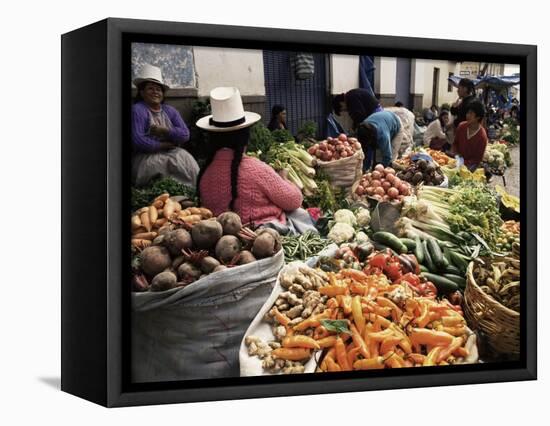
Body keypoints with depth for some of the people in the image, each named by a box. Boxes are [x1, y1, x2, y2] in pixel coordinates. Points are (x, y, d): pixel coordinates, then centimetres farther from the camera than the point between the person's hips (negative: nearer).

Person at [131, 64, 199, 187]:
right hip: (146, 157, -6)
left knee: (185, 158, -22)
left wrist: (163, 131, -11)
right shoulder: (137, 110, -6)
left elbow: (185, 135, 2)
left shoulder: (170, 111, 14)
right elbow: (138, 141, -18)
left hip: (171, 153, 6)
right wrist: (163, 145, -9)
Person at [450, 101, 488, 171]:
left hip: (469, 165, -4)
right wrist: (454, 154, -5)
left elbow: (477, 159, -10)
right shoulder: (461, 126, -4)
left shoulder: (482, 136, -17)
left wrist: (464, 163, -19)